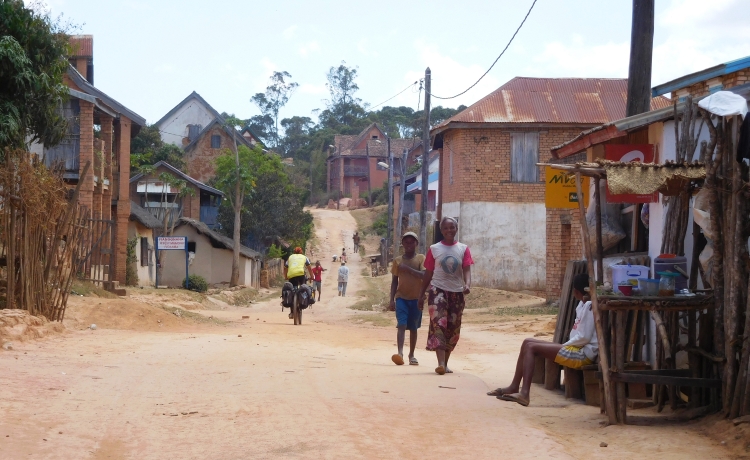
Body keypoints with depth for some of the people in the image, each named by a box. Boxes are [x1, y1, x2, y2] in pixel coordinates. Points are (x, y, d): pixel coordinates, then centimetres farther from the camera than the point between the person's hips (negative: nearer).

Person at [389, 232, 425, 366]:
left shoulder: (421, 258, 2)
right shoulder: (398, 260, 8)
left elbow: (424, 275, -12)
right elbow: (394, 281, 10)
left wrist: (407, 268, -18)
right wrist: (392, 300, 4)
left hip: (416, 298, 0)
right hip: (401, 297, 0)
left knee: (413, 327, 7)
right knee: (402, 325, -15)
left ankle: (411, 355, 17)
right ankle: (400, 352, -26)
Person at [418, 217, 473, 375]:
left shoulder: (463, 249, 4)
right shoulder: (434, 249, 4)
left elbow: (467, 270, -7)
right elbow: (428, 273, 7)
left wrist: (467, 284, -27)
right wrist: (422, 294, 5)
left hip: (456, 292, 2)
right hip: (438, 290, -2)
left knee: (453, 329, 7)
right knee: (438, 324, -17)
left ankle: (445, 363, 19)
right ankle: (440, 363, -25)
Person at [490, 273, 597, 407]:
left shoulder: (589, 306, -13)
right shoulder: (585, 304, 15)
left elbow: (584, 337, -17)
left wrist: (564, 345, -6)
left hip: (583, 353, -10)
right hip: (576, 348, 10)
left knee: (531, 347, -17)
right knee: (528, 342, 7)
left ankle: (524, 393, -30)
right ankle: (514, 387, 5)